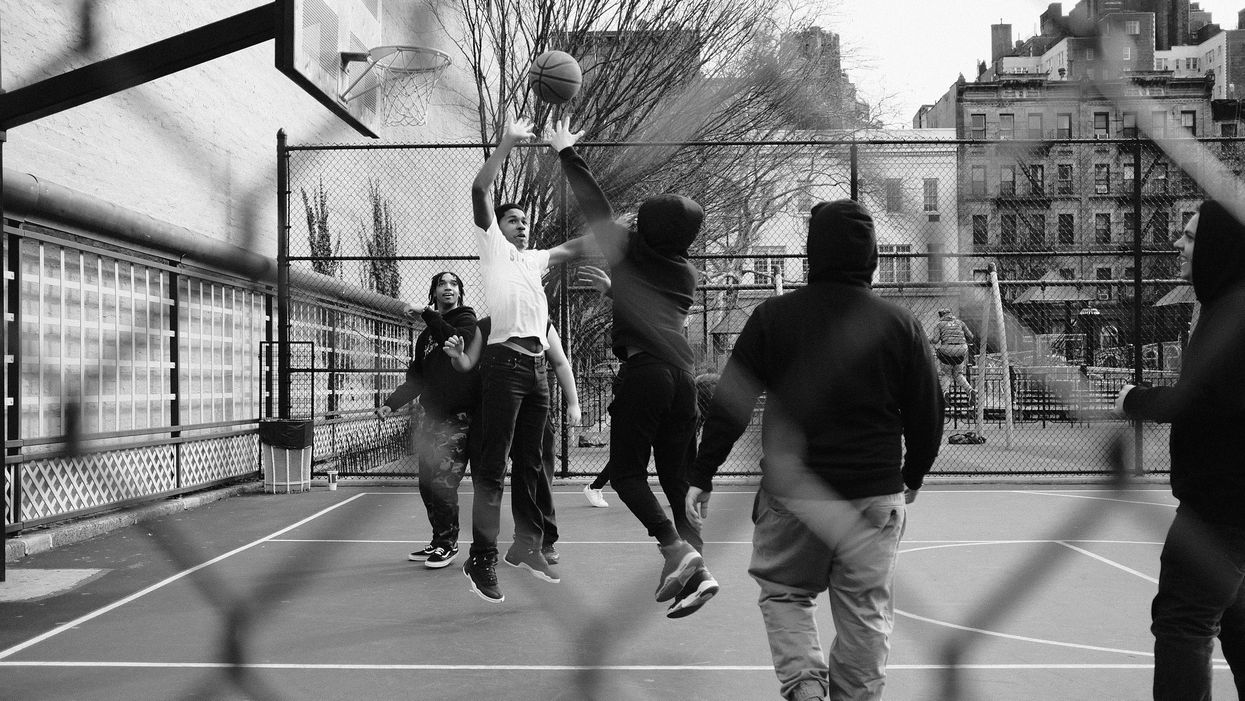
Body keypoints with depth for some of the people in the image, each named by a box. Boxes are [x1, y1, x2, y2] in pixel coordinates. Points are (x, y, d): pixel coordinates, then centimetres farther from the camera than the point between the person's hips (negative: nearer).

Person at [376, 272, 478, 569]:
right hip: (430, 416, 6)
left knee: (443, 482, -11)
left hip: (458, 417, -6)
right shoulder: (426, 334, 22)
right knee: (427, 483, 5)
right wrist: (391, 403, 8)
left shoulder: (467, 319, 4)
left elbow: (459, 341, -19)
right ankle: (439, 543, 17)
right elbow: (416, 380, 21)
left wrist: (428, 316, -12)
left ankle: (448, 544, 3)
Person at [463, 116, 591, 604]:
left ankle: (528, 547, 21)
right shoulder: (492, 245, 8)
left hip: (536, 364, 7)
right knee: (492, 465, -7)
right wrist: (507, 142, -8)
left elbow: (574, 249, 33)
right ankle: (482, 559, -5)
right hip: (504, 360, -7)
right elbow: (480, 190, -3)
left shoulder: (535, 258, 25)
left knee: (529, 464, 12)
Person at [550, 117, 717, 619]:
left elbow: (594, 204, 13)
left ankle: (675, 547, -14)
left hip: (643, 370, -5)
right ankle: (696, 570, 1)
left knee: (626, 470, 3)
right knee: (679, 477, 9)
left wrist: (566, 152, 26)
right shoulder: (687, 273, 18)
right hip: (682, 374, 5)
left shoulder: (629, 251, 4)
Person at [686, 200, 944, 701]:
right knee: (866, 611, 12)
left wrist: (701, 476, 3)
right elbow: (928, 413, 6)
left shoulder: (772, 316, -5)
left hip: (790, 492, -1)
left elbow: (729, 404, -5)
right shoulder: (900, 324, -1)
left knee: (783, 591, 18)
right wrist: (912, 476, 22)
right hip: (876, 494, 1)